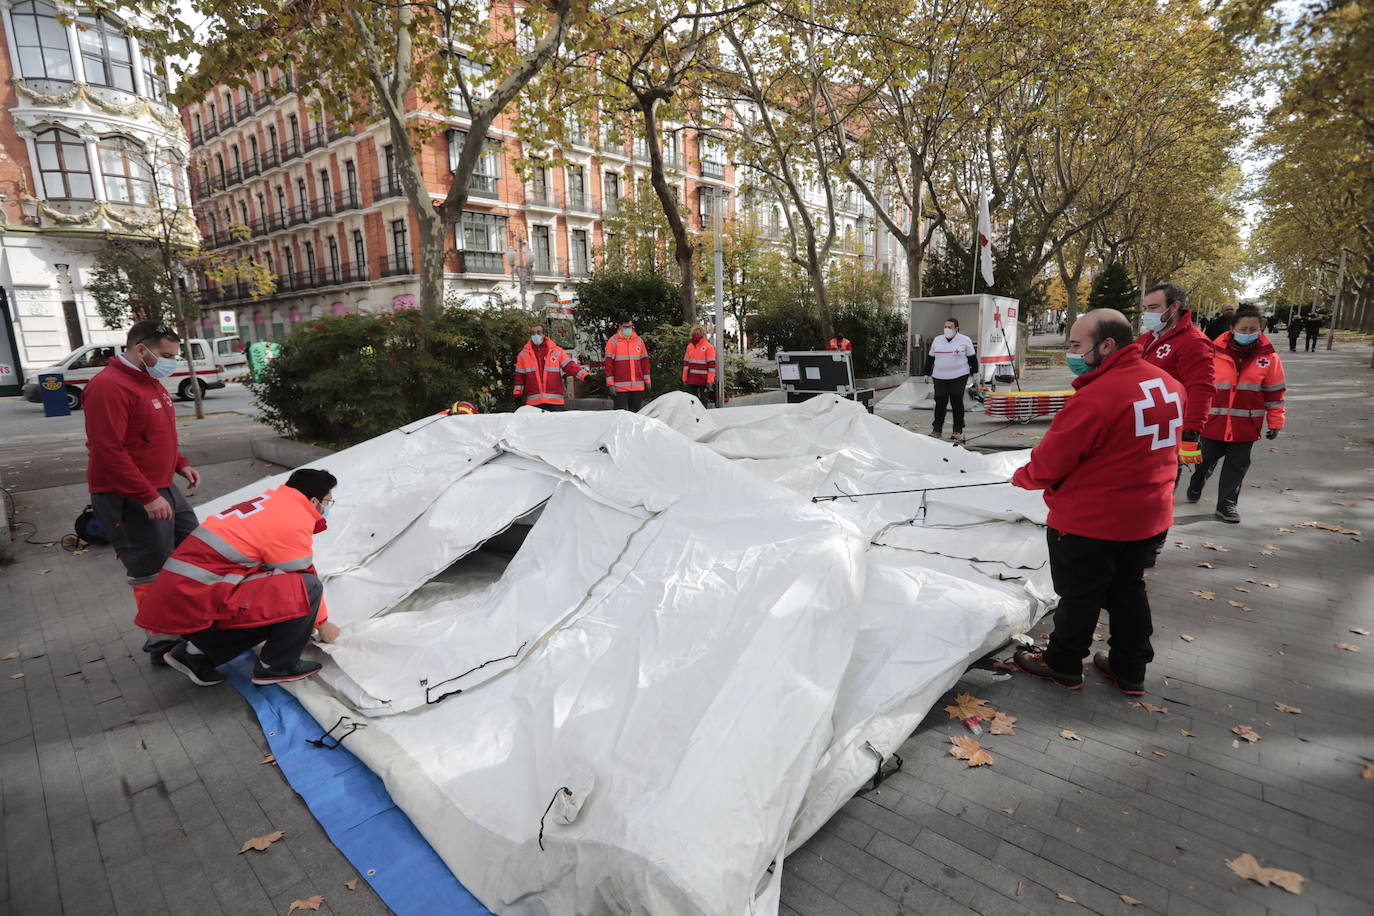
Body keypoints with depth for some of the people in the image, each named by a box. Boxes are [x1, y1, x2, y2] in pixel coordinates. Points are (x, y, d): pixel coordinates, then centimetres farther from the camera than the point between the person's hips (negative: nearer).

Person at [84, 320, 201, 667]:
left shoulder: (150, 381, 12)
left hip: (163, 488, 10)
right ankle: (162, 642, 12)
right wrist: (148, 497, -25)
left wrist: (181, 464, 11)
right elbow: (109, 451, -24)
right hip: (129, 498, -10)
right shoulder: (109, 387, -19)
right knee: (152, 573, -1)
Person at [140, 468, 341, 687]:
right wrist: (322, 622, 13)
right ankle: (276, 667, 2)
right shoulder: (294, 522, -12)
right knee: (307, 588, -14)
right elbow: (306, 578, -3)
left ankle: (196, 652, 18)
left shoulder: (271, 499, 16)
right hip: (200, 603, -10)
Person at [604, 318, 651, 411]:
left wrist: (647, 381, 11)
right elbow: (608, 363, -4)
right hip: (620, 387, -4)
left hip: (638, 386, 4)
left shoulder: (639, 341, 11)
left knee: (636, 413, 8)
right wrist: (610, 384, -10)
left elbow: (645, 361, 15)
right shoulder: (613, 341, 0)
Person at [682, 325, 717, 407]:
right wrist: (684, 378, 8)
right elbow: (686, 362, 12)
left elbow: (712, 364, -9)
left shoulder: (708, 347, -6)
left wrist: (710, 380, -14)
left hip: (704, 379, -4)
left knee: (703, 401, 5)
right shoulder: (690, 346, 9)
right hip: (691, 379, 5)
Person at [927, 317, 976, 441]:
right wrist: (930, 374, 13)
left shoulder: (965, 340, 2)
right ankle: (936, 429, 12)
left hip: (959, 377, -2)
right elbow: (931, 358, 16)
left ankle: (958, 431, 6)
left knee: (957, 403, -1)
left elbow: (971, 357, 6)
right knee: (940, 402, 1)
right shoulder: (937, 340, 9)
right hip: (939, 377, 3)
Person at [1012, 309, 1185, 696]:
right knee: (1128, 590, 22)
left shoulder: (1095, 397, -27)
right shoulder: (1170, 385, 1)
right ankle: (1130, 671, 35)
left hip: (1089, 522, -8)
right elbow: (1152, 448, 13)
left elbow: (1049, 464, -21)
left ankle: (1063, 665, 28)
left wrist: (1021, 477, -1)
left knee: (1079, 595, 10)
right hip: (1149, 518, 8)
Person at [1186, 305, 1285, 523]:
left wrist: (1275, 422, 4)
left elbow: (1275, 393, 6)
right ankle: (1196, 486, 40)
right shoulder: (1215, 352, -5)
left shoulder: (1268, 357, -1)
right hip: (1214, 421, -1)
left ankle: (1226, 504, 16)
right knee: (1206, 460, 12)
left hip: (1245, 425, 1)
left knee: (1237, 465, 5)